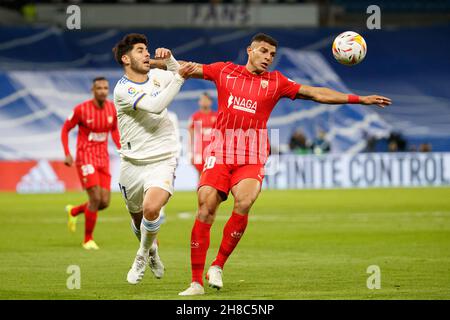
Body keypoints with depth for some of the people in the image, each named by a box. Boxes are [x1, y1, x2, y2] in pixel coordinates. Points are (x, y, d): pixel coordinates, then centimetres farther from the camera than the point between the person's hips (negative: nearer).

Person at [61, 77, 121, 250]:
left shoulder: (112, 108, 1)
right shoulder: (81, 109, -13)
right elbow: (65, 129, -2)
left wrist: (121, 149, 5)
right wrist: (67, 154, -12)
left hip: (103, 159, 5)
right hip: (86, 157, -5)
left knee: (105, 202, 0)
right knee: (95, 198, -15)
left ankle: (74, 211, 31)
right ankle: (88, 239, 2)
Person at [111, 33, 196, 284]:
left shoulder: (157, 75, 5)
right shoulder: (123, 89, -12)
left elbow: (181, 75, 28)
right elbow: (155, 106, -26)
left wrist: (169, 60, 6)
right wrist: (179, 77, -21)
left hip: (162, 162, 1)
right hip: (132, 164, -1)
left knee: (151, 209, -24)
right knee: (138, 217, 14)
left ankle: (143, 255, 2)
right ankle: (152, 250, 46)